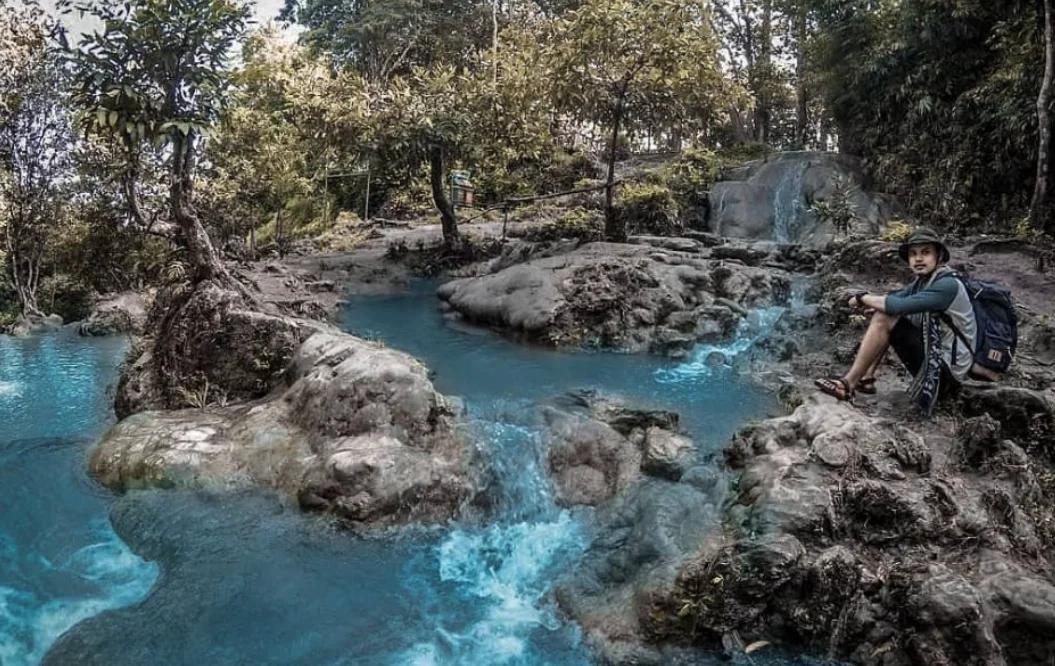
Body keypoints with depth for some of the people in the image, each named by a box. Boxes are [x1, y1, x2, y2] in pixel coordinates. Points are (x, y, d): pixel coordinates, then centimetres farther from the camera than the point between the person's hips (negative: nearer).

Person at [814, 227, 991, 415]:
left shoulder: (948, 285, -20)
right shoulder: (920, 282, 8)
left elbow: (898, 306, -29)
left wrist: (862, 298, -15)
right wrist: (871, 301, -18)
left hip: (945, 367, -9)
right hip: (933, 353, 9)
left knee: (885, 318, -19)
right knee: (883, 312, 6)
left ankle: (849, 383, -15)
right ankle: (865, 378, 1)